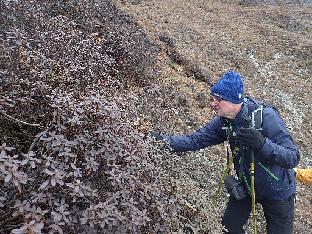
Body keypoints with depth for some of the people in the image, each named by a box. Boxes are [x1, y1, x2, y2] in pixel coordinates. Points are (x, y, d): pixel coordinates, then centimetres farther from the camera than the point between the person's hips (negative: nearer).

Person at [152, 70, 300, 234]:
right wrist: (165, 140, -28)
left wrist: (262, 143, -48)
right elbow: (195, 140, -14)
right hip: (245, 187, 5)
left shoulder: (266, 117, -31)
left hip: (277, 192, -4)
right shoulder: (223, 121, -13)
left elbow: (293, 158, -31)